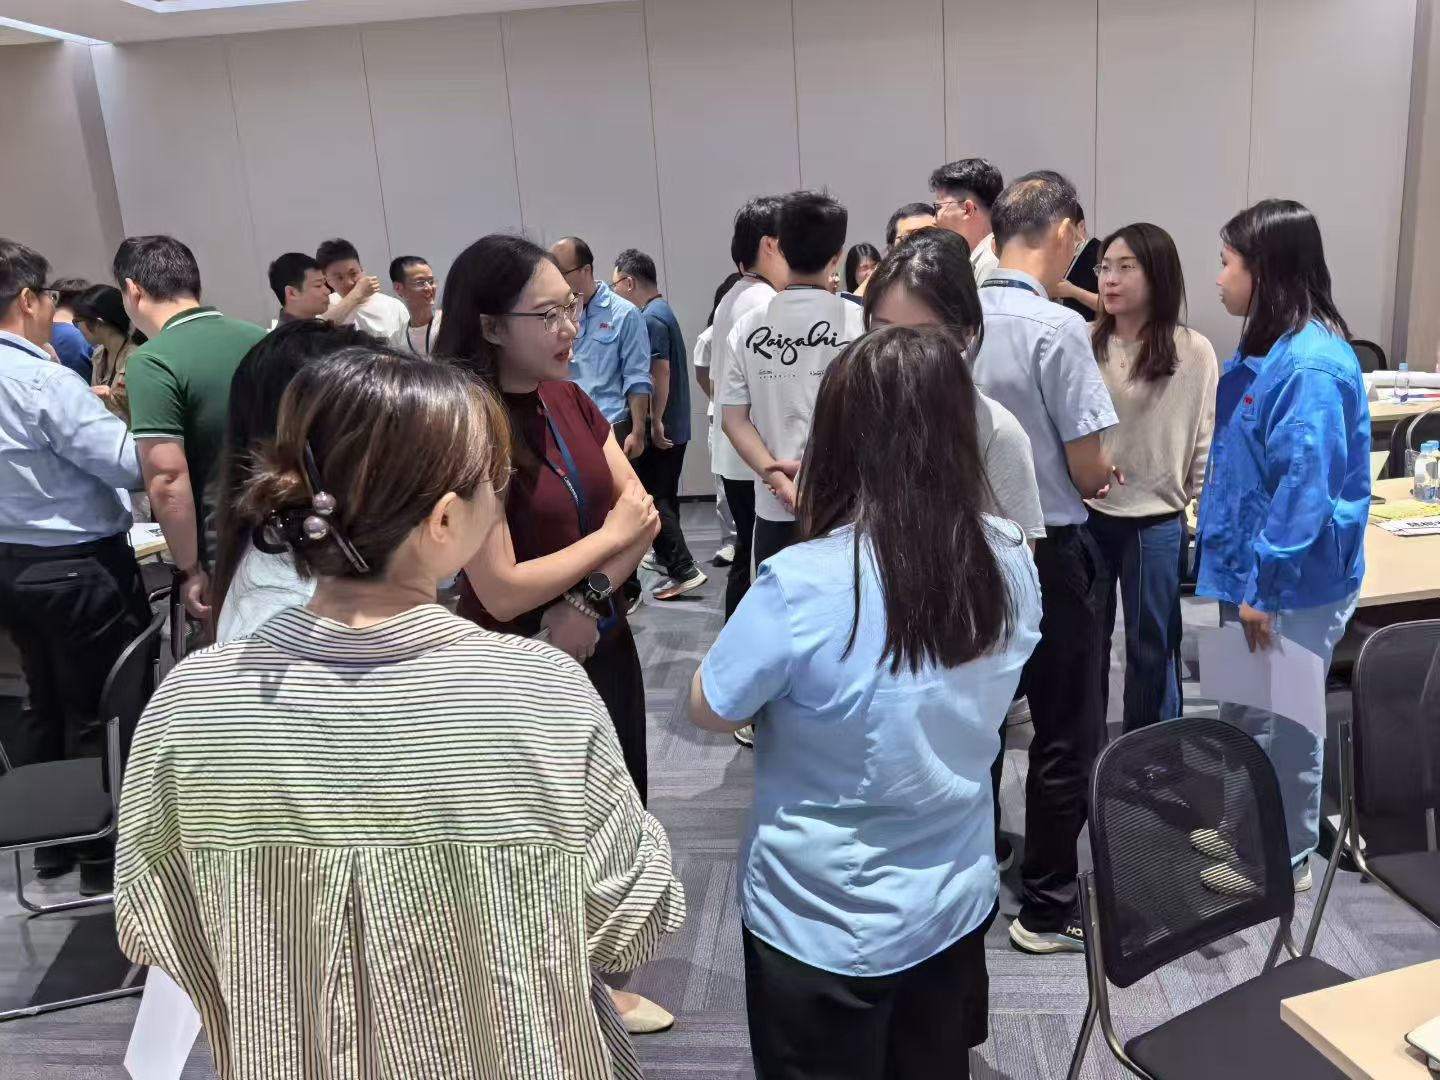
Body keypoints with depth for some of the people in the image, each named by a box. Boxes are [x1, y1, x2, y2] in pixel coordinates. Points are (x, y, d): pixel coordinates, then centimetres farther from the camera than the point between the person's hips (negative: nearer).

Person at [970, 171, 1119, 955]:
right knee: (1067, 734, 7)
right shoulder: (1056, 328, -19)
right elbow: (1087, 468, -16)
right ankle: (1048, 908, 18)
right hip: (1044, 551, -6)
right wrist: (1097, 482, 6)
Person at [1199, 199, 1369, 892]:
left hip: (1291, 584, -9)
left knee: (1282, 724, 8)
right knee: (1244, 714, 21)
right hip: (1254, 568, 9)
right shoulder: (1269, 348, 8)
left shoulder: (1312, 366, -24)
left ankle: (1284, 859, 27)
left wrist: (1266, 589, -21)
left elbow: (1306, 489, -25)